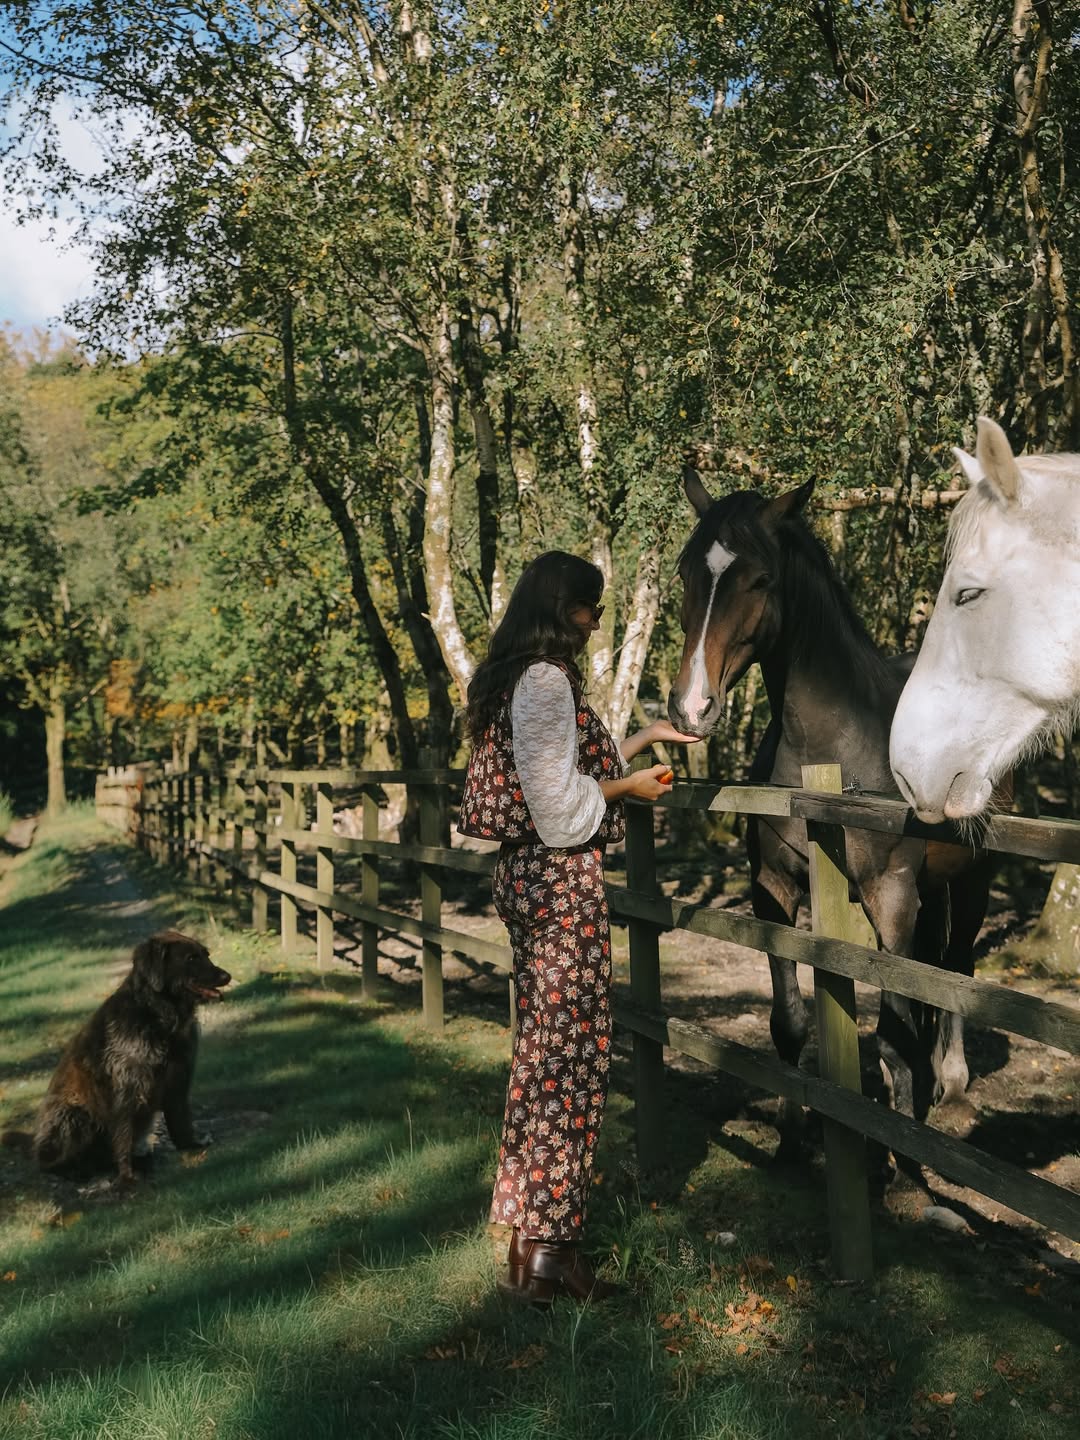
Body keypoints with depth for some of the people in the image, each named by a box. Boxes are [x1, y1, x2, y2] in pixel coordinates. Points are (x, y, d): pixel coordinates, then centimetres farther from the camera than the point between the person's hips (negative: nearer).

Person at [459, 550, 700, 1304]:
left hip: (530, 875, 11)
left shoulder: (519, 678, 15)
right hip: (563, 881, -11)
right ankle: (545, 1250, 3)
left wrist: (643, 739, 27)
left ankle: (530, 1234, 26)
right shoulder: (547, 681, -17)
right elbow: (561, 802, -20)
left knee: (543, 1047, 16)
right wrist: (633, 786, -6)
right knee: (573, 1054, -4)